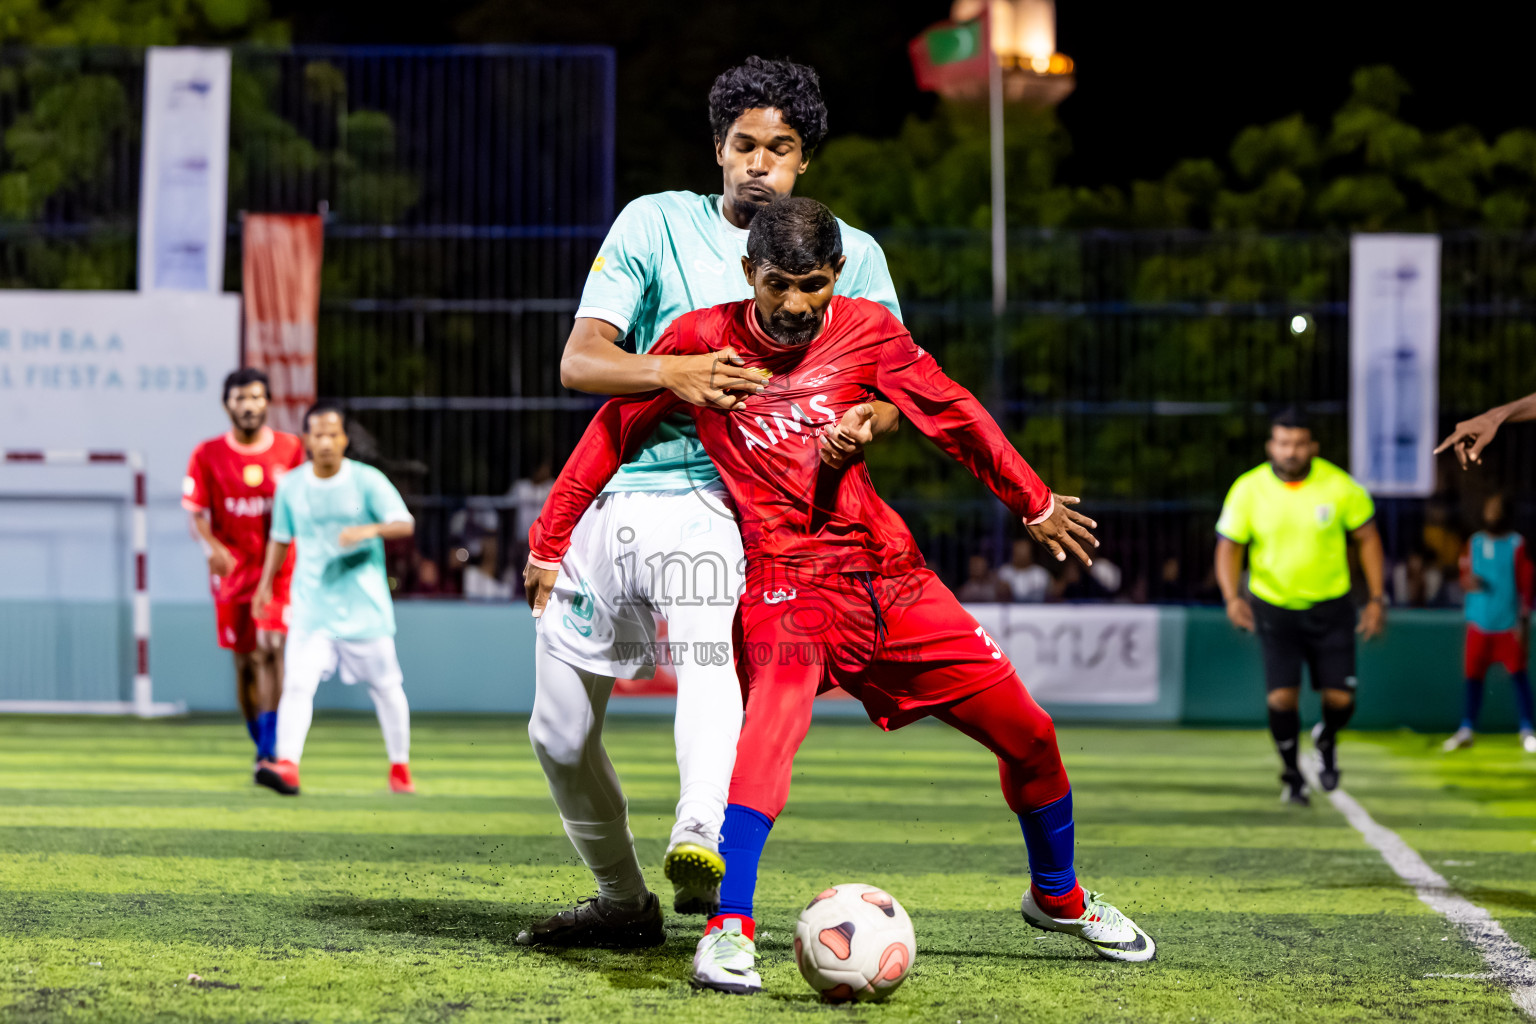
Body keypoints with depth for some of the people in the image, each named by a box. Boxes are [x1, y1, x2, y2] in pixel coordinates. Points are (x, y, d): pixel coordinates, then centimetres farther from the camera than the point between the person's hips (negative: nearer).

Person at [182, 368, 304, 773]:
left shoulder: (291, 449, 2)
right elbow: (196, 513, 0)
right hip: (232, 569, 2)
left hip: (280, 568, -2)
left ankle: (270, 753, -24)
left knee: (271, 647, -20)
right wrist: (211, 546, -19)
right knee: (245, 662, 8)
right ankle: (264, 746, 26)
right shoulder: (208, 455, 2)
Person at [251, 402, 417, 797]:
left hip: (365, 604, -1)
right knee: (298, 682, -16)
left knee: (385, 685, 7)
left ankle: (400, 767, 23)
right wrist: (266, 583, 10)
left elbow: (405, 524, -12)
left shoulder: (367, 480, -4)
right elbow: (280, 538, 17)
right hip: (312, 604, 1)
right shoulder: (290, 486, 4)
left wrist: (370, 530, -30)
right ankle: (287, 765, -27)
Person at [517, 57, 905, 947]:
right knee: (561, 735, 7)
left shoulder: (851, 255, 9)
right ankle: (623, 902, 28)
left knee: (705, 644, -36)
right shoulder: (657, 223, 7)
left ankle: (702, 844, -55)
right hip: (615, 494, 3)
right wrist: (673, 372, -22)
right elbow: (579, 359, -1)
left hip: (717, 499, -3)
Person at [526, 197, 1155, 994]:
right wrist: (550, 540, 6)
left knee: (1029, 736, 7)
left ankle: (1057, 897, 34)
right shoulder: (702, 340, -6)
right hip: (787, 576, -4)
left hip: (889, 573, 4)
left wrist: (1033, 503, 20)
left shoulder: (867, 331, 0)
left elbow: (954, 415, 12)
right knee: (779, 705, -36)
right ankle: (728, 932, -40)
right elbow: (614, 431, 4)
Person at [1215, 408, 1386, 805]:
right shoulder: (1248, 490, -10)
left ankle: (1327, 739, 34)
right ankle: (1292, 774, 16)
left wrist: (1376, 599, 0)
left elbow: (1367, 537, 3)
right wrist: (1232, 597, -22)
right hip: (1274, 607, 0)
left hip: (1330, 607, 0)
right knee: (1282, 697, -11)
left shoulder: (1339, 486, -10)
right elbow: (1228, 547, -4)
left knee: (1340, 699, -4)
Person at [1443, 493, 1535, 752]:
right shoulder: (1474, 544, 10)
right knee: (1473, 675, 1)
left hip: (1509, 623, -3)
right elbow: (1464, 575, 14)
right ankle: (1466, 729, 7)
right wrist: (1469, 581, -12)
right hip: (1479, 622, 3)